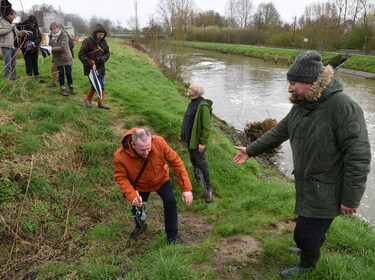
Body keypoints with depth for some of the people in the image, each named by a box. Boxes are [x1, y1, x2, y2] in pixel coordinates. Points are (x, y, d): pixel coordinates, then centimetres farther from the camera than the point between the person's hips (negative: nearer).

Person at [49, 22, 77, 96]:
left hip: (66, 57, -3)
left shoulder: (64, 35, -13)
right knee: (61, 73, 9)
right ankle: (62, 88, 19)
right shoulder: (51, 36, 2)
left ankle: (71, 86, 23)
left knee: (68, 73, 4)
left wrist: (52, 49, -26)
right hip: (57, 58, 3)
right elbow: (50, 46, 11)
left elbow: (63, 47, -23)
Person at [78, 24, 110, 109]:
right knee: (95, 85, -6)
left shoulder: (103, 41, 5)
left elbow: (107, 53, 11)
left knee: (102, 86, 6)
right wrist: (90, 64, -21)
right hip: (91, 68, -6)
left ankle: (101, 103, 20)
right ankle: (88, 99, 20)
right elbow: (81, 55, -13)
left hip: (100, 68, 6)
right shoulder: (87, 41, -13)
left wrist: (102, 59, -12)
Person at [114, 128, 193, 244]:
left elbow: (176, 162, -28)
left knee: (171, 203, -9)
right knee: (137, 208, 11)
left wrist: (186, 188, -29)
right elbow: (121, 178, -22)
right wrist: (131, 196, -40)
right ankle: (139, 227, 49)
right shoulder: (120, 156, -36)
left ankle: (172, 236, 14)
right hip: (139, 185, 0)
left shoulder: (159, 143, -36)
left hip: (161, 179, 0)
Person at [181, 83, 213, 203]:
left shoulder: (203, 106, -23)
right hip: (189, 139, 9)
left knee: (202, 164, -2)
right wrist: (183, 133, 18)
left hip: (197, 141, -9)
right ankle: (197, 180, 41)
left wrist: (203, 143, -23)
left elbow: (207, 127, -23)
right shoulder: (192, 103, 7)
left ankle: (208, 189, 9)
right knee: (194, 162, 22)